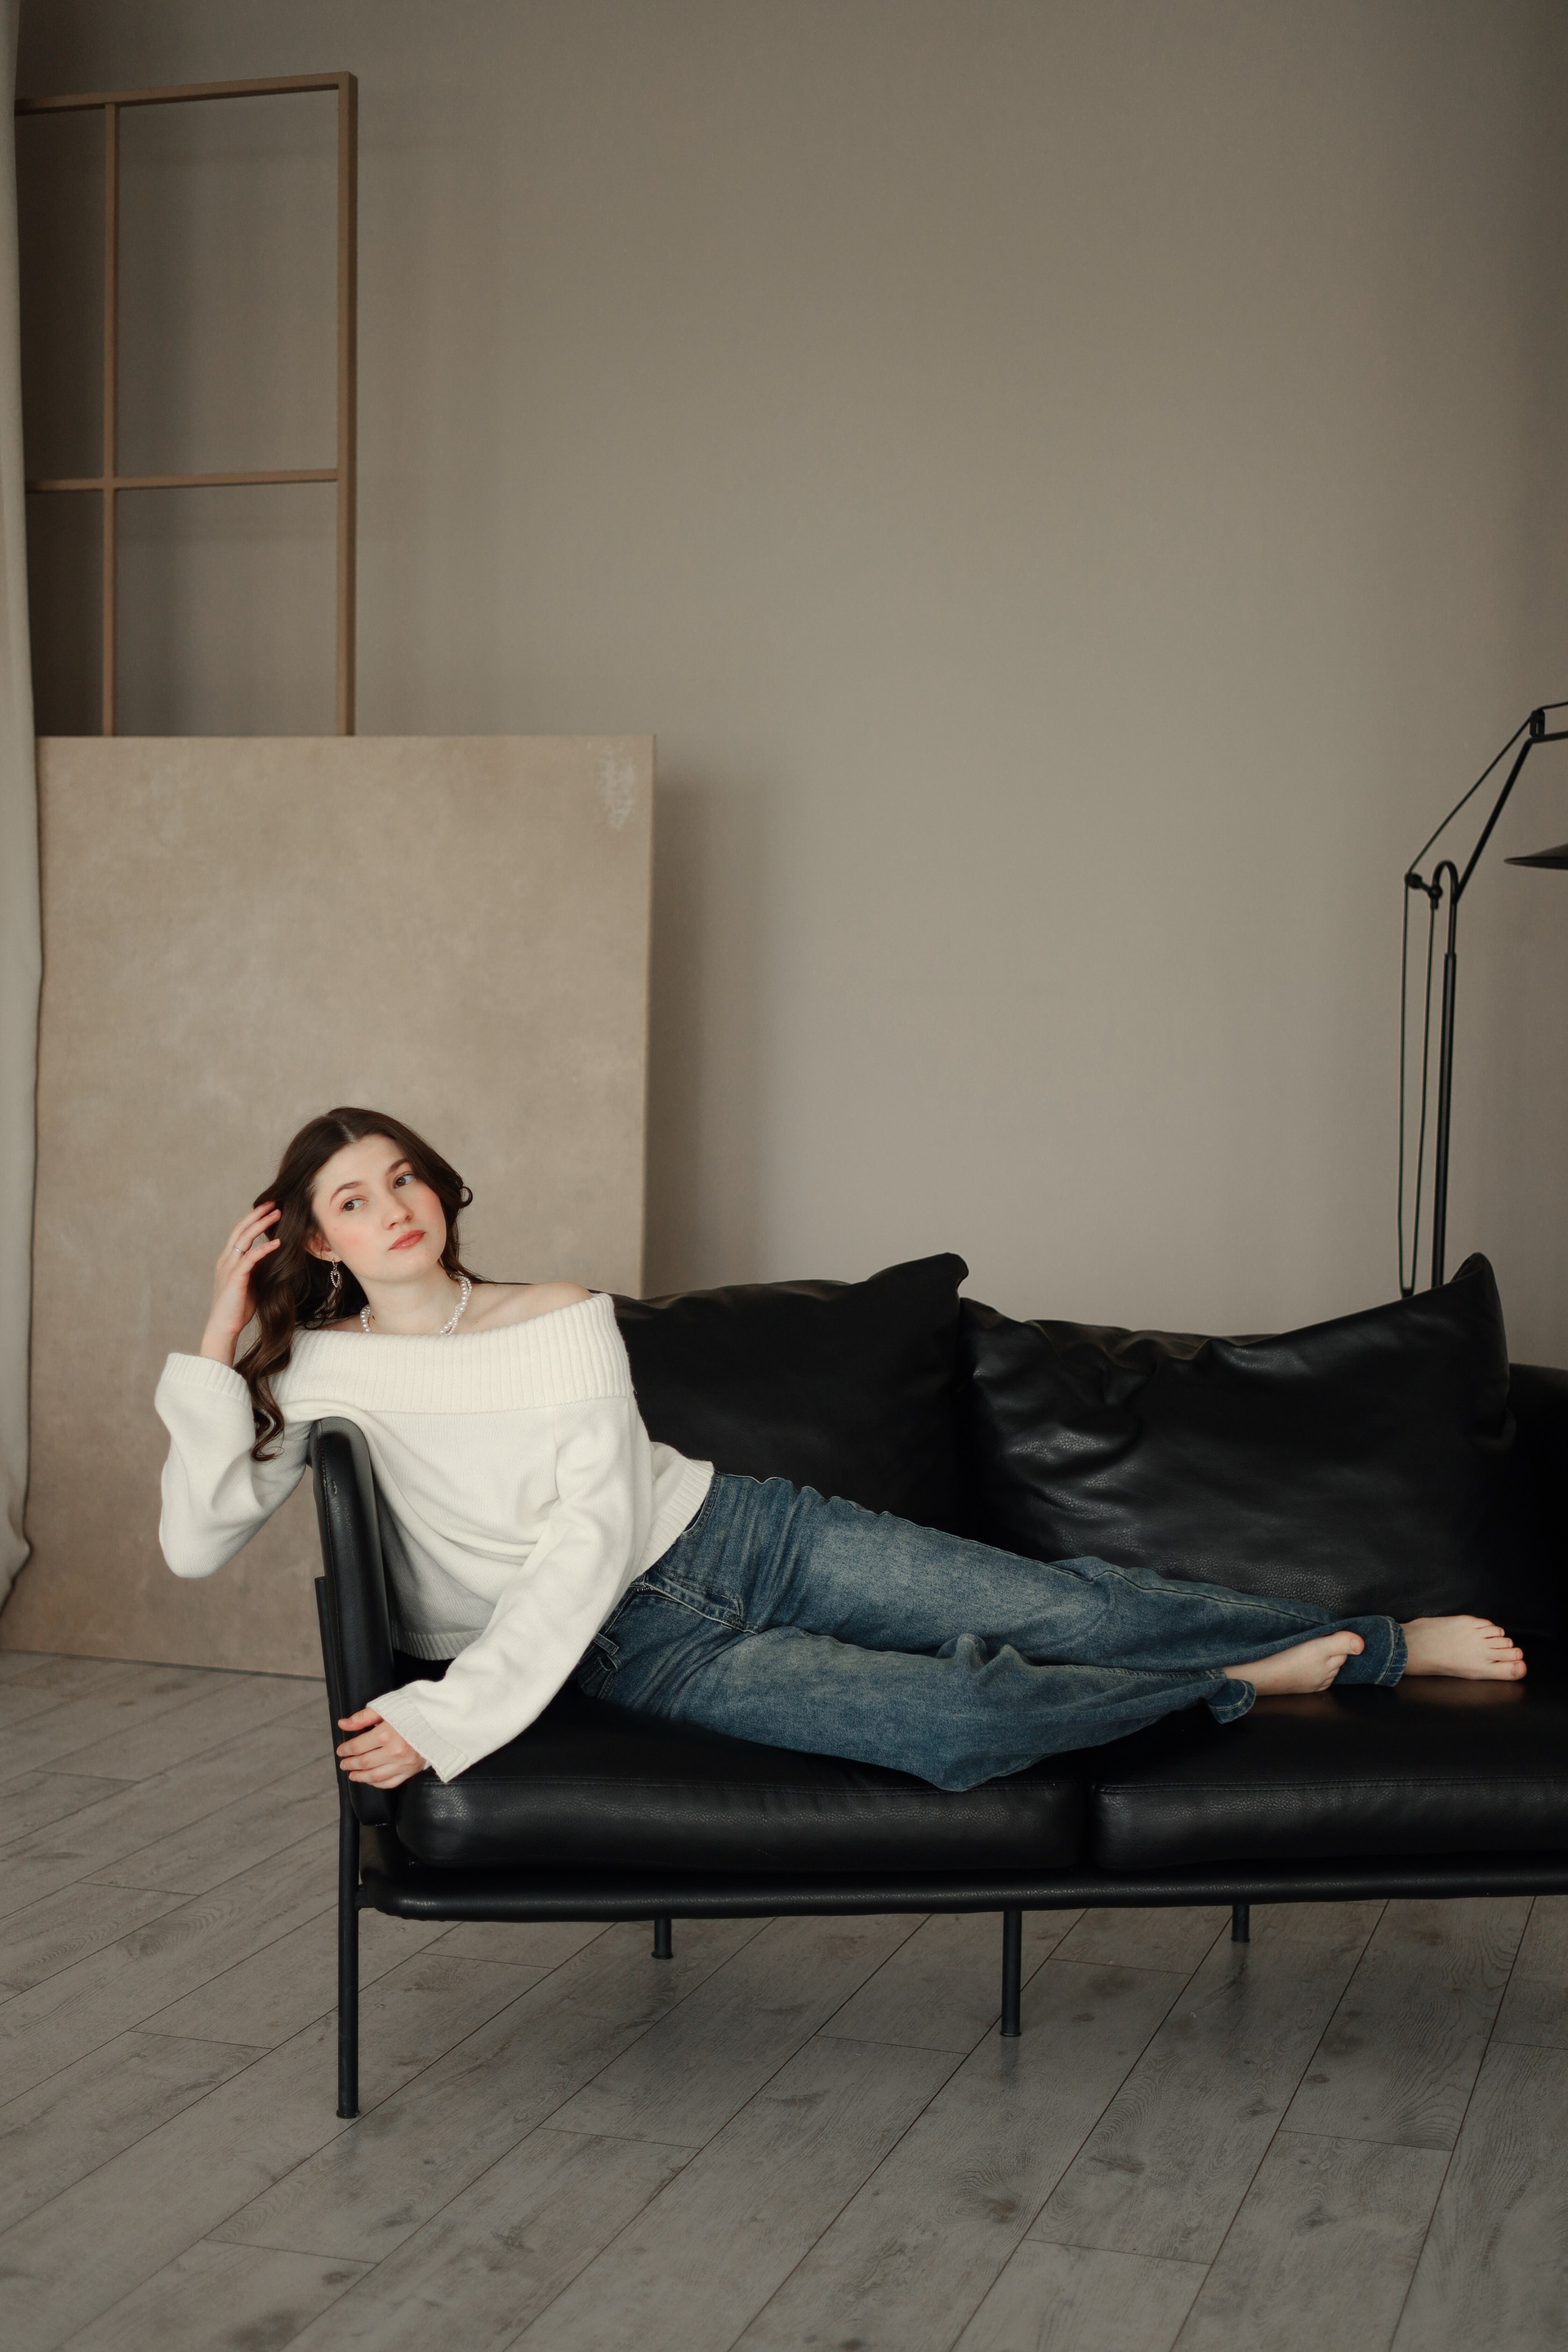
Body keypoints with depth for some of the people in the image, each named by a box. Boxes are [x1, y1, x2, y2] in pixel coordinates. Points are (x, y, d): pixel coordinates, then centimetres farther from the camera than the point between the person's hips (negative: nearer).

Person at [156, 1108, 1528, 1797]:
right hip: (643, 1649, -2)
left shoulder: (563, 1321, 0)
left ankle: (1380, 1643, 8)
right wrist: (219, 1339, -17)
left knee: (1057, 1608, -7)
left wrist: (453, 1720, -21)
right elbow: (197, 1543, -11)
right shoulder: (317, 1375, 0)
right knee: (959, 1717, -24)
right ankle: (1254, 1685, -2)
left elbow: (595, 1535, -11)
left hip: (733, 1531, 3)